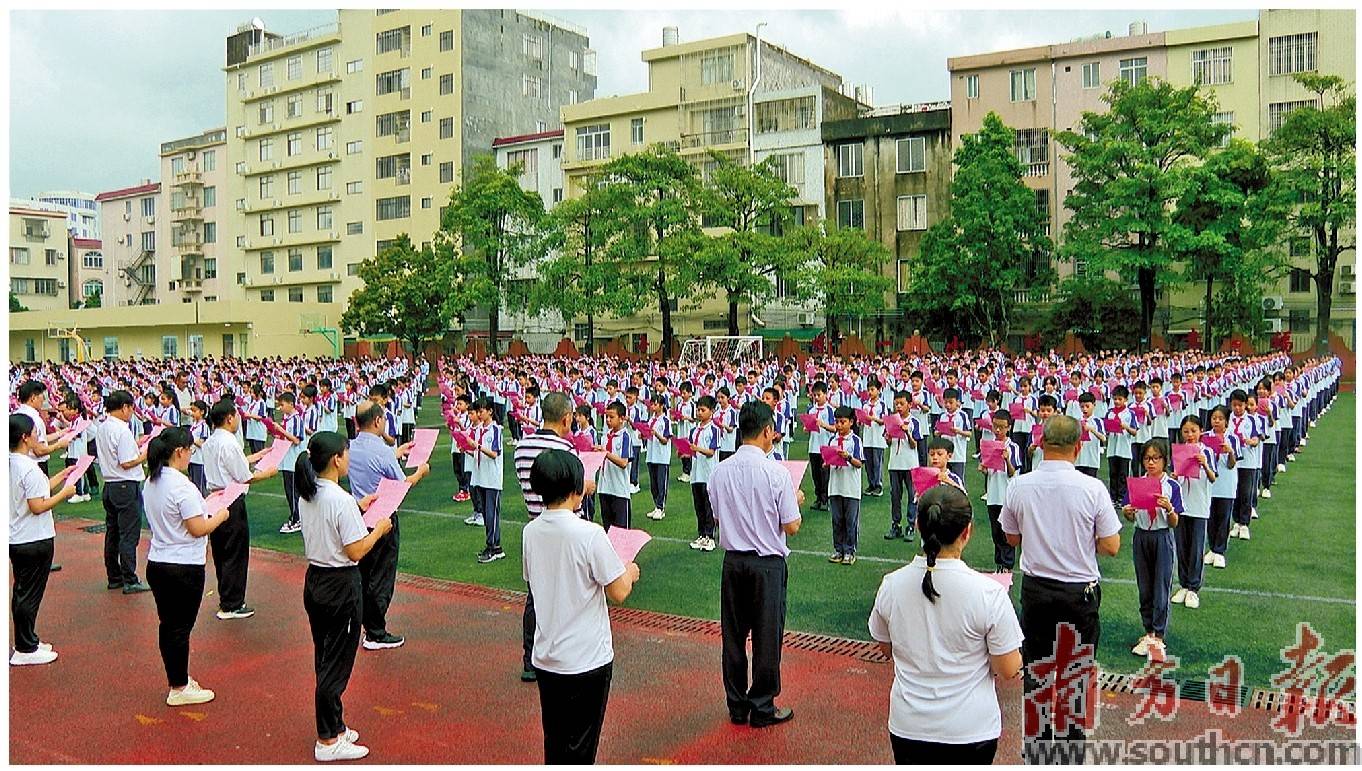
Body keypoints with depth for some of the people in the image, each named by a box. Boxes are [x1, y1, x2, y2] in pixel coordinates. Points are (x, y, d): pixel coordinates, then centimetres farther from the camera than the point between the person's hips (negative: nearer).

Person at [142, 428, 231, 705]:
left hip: (156, 564, 8)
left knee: (168, 625, 17)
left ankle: (177, 679, 30)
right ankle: (179, 689, 12)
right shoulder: (182, 485, -21)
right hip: (184, 567, -8)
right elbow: (198, 529, -21)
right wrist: (220, 516, -4)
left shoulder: (151, 482, 6)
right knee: (181, 628, 2)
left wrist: (202, 504, 14)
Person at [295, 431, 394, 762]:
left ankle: (334, 727, 32)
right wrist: (379, 529, -7)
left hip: (314, 582, 9)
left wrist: (357, 509, 17)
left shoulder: (306, 496, 3)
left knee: (324, 660, 18)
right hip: (341, 588, -9)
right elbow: (356, 552, -21)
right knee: (337, 665, 3)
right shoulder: (342, 500, -23)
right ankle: (328, 742, 13)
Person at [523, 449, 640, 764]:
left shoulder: (531, 532, -3)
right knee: (579, 748, 9)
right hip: (587, 659, -5)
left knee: (554, 743, 19)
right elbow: (619, 592, -16)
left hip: (545, 658, 6)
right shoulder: (589, 534, -21)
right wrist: (630, 573, 6)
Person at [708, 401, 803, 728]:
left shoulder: (720, 471, -3)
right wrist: (796, 501, 7)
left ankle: (737, 705, 25)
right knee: (767, 635, 8)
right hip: (768, 563, -4)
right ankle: (763, 708, 18)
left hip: (733, 561, 4)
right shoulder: (776, 472, -16)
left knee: (733, 633, 13)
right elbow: (792, 526, -11)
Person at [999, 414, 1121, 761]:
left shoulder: (1019, 486, -9)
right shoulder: (1093, 489, -16)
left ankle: (1038, 741, 25)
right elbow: (1111, 546, -10)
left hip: (1035, 589, 2)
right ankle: (1072, 747, 21)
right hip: (1080, 592, -2)